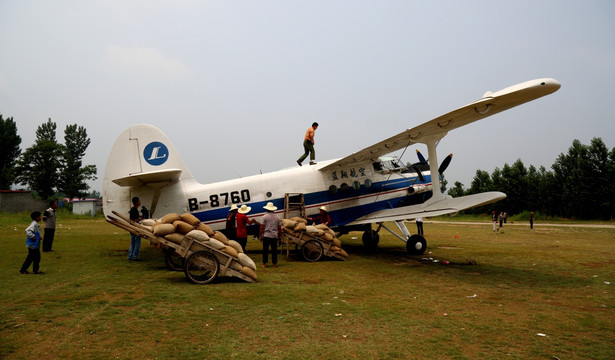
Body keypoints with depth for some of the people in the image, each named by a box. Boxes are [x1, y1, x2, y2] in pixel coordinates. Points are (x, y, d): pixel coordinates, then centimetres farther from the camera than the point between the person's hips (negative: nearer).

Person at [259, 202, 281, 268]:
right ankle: (275, 263, 11)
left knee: (265, 250, 5)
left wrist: (260, 235, 2)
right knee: (274, 250, 8)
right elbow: (279, 228, 7)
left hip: (266, 235, -2)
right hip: (274, 236, 2)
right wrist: (280, 236, 16)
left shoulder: (265, 216, -6)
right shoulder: (277, 217, 4)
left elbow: (262, 227, -6)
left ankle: (264, 263, 9)